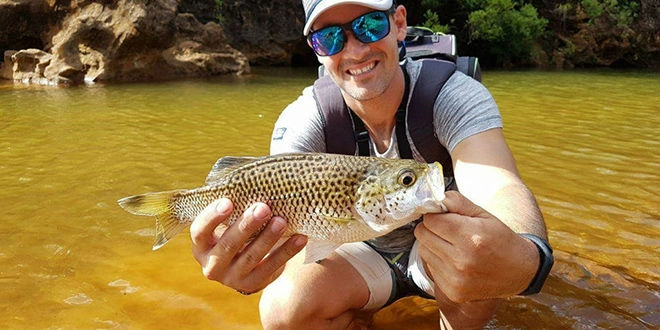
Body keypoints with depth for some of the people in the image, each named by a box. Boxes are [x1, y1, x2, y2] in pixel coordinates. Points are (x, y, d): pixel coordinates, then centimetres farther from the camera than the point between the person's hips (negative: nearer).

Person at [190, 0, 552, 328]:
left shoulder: (456, 95, -22)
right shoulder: (303, 120, -18)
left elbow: (500, 186, -39)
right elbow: (277, 212, -33)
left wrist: (522, 258, -63)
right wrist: (245, 258, -58)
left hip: (439, 250, 0)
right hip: (365, 254, 1)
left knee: (474, 244, -34)